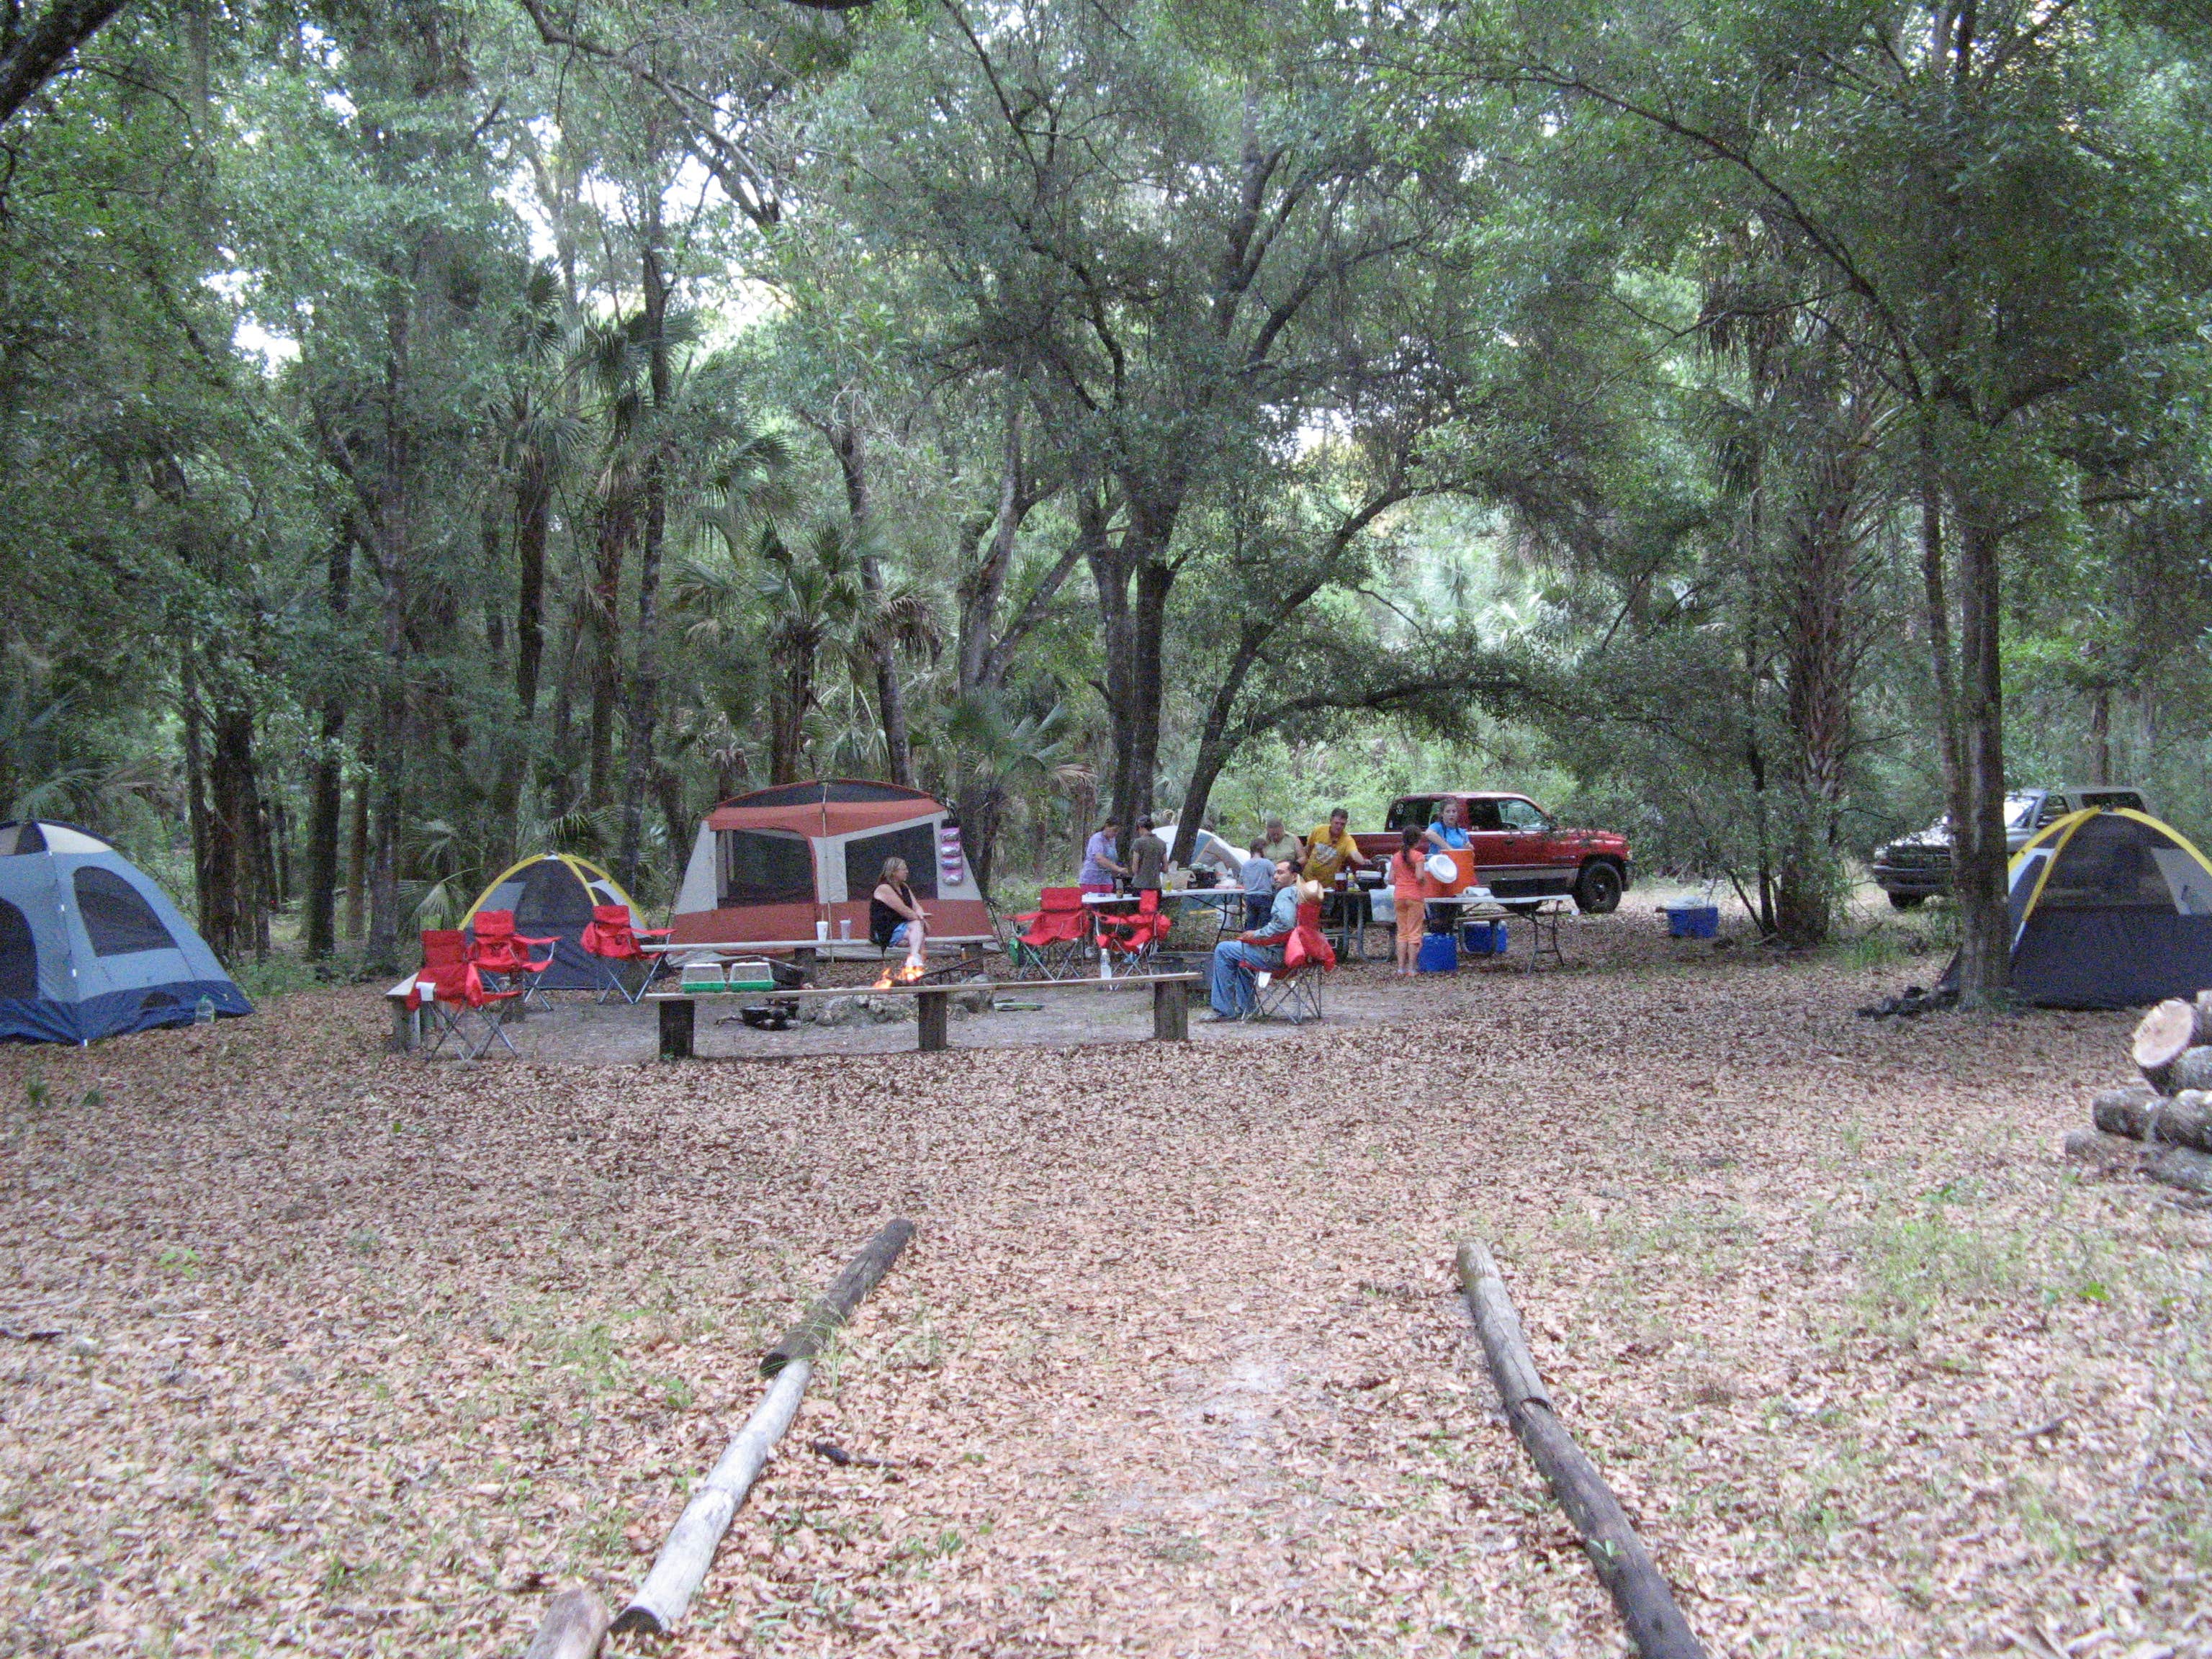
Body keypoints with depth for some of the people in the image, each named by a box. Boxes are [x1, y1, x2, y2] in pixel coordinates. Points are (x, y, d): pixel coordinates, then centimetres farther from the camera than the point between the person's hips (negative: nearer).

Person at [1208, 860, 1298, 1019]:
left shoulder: (1287, 894, -14)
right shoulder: (1299, 893, 17)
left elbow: (1284, 924, -30)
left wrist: (1257, 934, -17)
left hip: (1277, 955, -11)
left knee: (1223, 950, -4)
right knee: (1240, 951, 33)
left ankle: (1224, 1011, -2)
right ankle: (1244, 1008, 31)